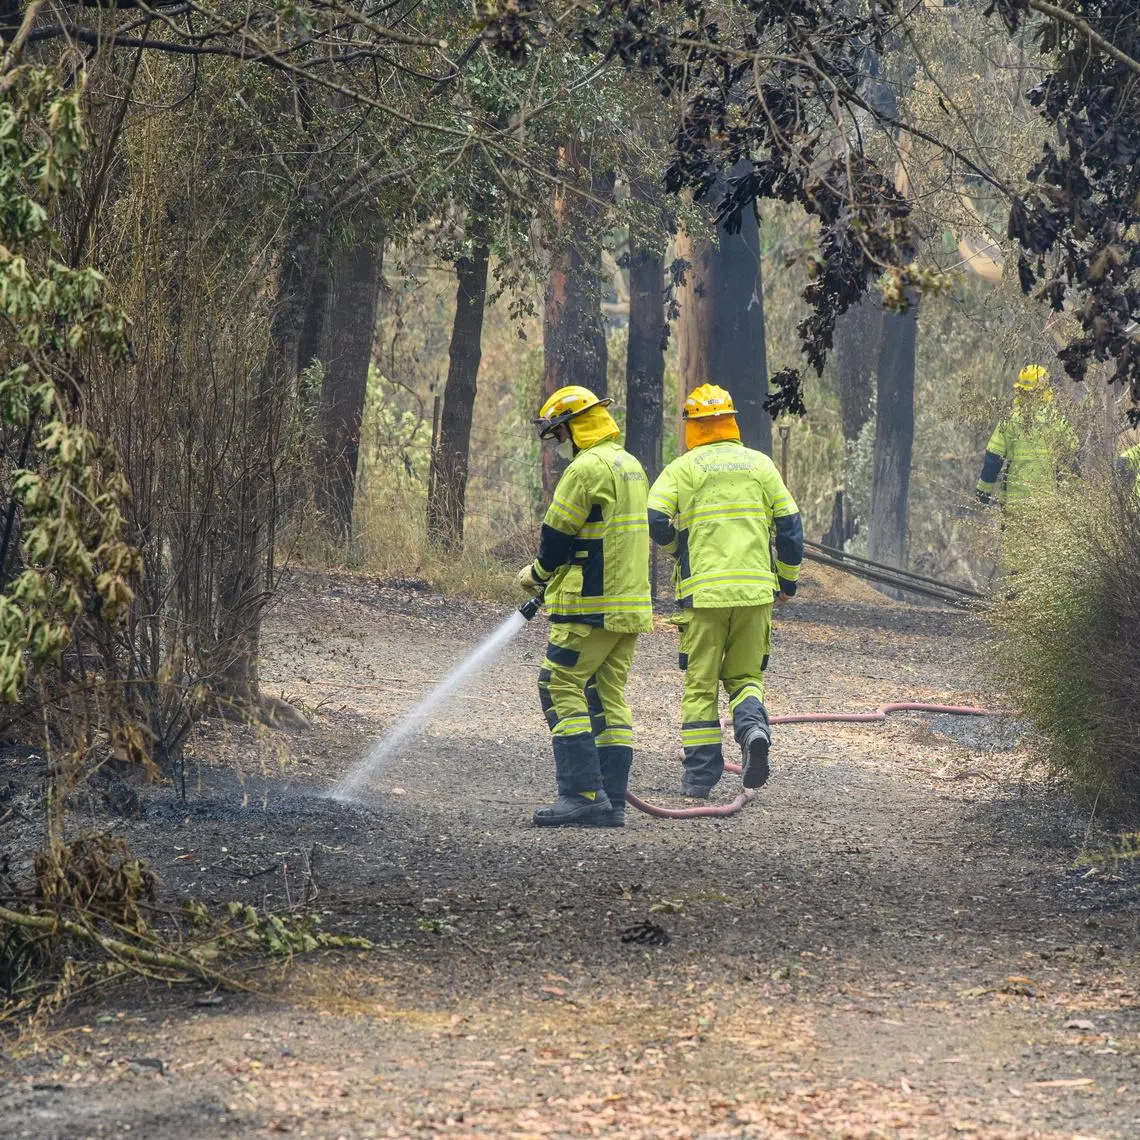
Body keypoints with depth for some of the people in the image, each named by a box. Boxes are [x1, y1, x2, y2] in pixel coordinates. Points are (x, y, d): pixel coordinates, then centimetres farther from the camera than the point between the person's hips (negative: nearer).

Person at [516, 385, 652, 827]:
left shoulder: (587, 468, -13)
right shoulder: (631, 467, 18)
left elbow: (557, 535, -10)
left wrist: (537, 574, 10)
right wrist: (552, 577, 18)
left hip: (591, 606, -9)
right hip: (631, 603, 9)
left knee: (561, 688, -6)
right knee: (609, 697, 10)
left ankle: (582, 794, -13)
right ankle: (611, 803, 7)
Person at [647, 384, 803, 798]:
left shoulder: (682, 469, 1)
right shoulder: (760, 464, 8)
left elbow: (653, 520, -8)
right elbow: (789, 524, 7)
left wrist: (677, 548, 13)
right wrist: (788, 578, 19)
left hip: (703, 592, -2)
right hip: (756, 591, 2)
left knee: (700, 685, 7)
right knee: (745, 676, 14)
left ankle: (700, 775, 5)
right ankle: (753, 728, -16)